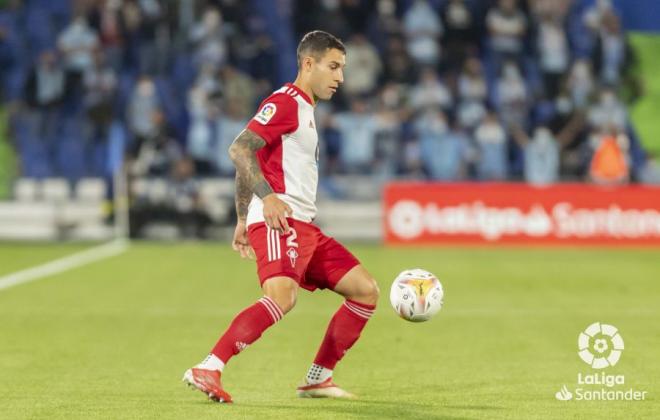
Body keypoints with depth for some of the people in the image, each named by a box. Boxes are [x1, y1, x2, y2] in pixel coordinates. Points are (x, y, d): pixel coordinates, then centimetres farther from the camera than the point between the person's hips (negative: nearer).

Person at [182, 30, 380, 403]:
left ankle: (318, 378, 11)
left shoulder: (304, 109, 25)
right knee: (282, 297, -31)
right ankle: (207, 371, -33)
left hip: (304, 226, 10)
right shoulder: (286, 102, -5)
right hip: (279, 222, -10)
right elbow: (240, 150, -18)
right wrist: (268, 196, -28)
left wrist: (243, 220, 28)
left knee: (366, 290, 7)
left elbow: (248, 167, 29)